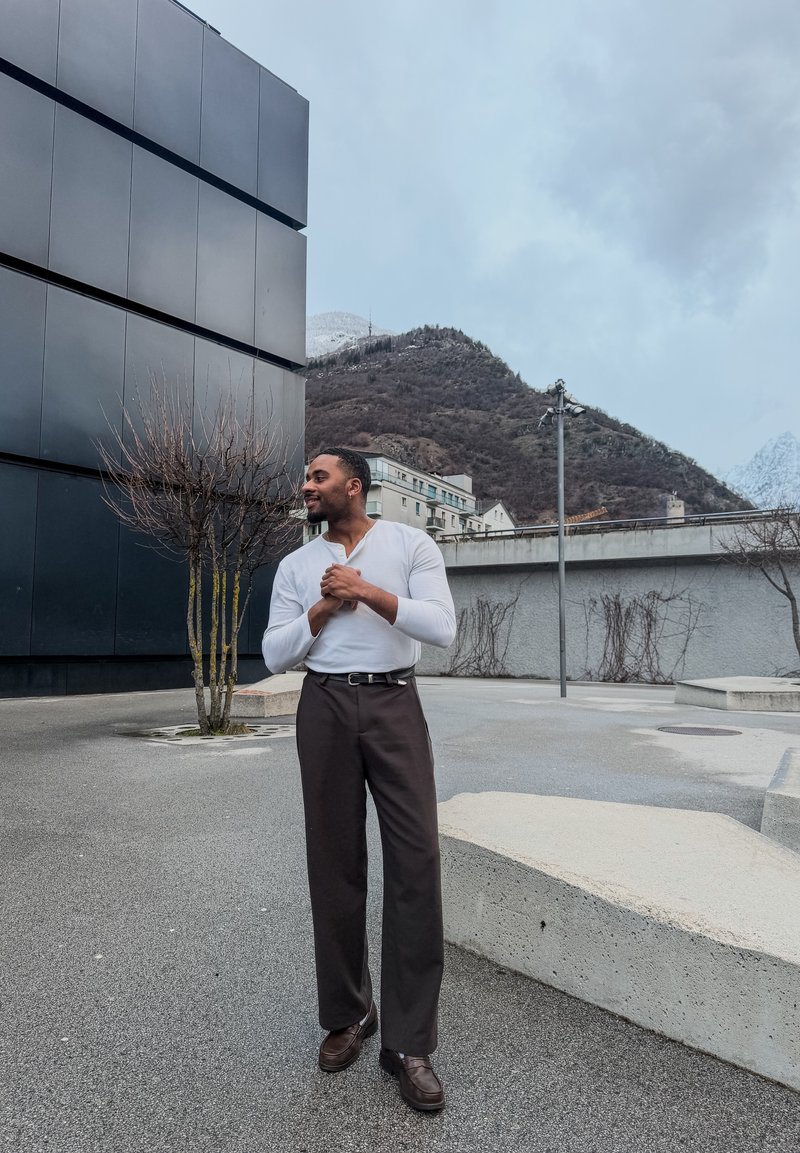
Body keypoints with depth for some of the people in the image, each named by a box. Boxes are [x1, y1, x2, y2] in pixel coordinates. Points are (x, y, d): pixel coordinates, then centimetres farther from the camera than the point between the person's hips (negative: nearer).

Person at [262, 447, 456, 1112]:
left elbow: (443, 627, -8)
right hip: (325, 708, 3)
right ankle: (347, 1014, 27)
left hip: (394, 705, -2)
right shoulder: (297, 564, 10)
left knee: (415, 861, -6)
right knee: (334, 862, 8)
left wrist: (368, 592, -15)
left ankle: (410, 1042, 8)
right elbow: (274, 655, 6)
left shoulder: (411, 544, 3)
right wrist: (325, 607, -8)